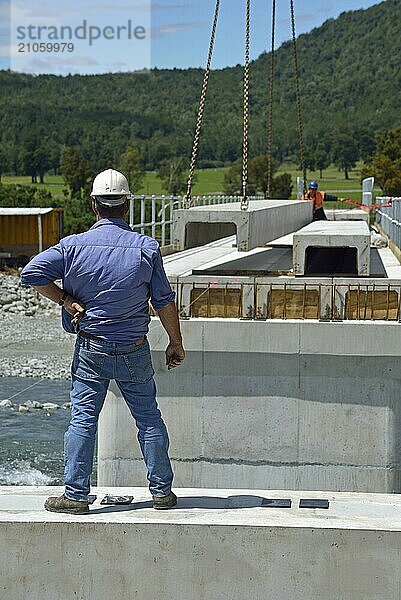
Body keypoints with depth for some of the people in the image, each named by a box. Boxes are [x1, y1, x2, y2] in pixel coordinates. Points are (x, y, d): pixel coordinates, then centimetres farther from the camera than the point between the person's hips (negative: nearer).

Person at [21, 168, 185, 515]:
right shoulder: (147, 248, -5)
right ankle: (162, 491, 16)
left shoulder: (75, 245, -6)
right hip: (135, 351, 1)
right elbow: (165, 301, -2)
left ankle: (76, 495, 5)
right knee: (149, 418, 11)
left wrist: (65, 300, -3)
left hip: (91, 350, -1)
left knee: (83, 419, 4)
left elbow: (32, 273, -11)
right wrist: (176, 343, 8)